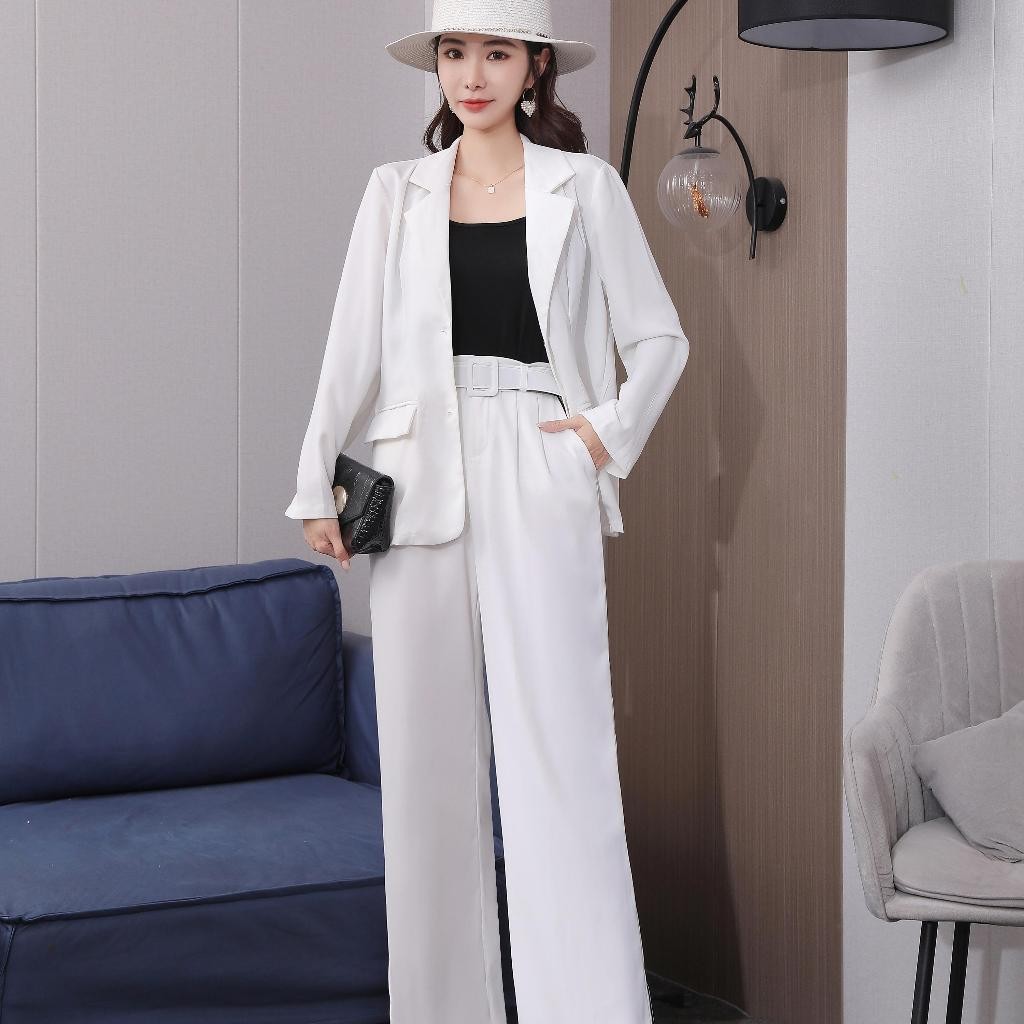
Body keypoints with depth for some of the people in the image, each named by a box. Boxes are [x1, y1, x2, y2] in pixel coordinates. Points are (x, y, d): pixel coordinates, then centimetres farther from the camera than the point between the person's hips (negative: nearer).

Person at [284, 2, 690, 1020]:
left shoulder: (585, 185, 7)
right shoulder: (397, 191, 12)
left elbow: (658, 337, 10)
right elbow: (354, 347, 9)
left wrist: (614, 429, -4)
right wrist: (318, 483, 4)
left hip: (539, 485, -2)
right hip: (422, 481, 2)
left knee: (561, 748, -8)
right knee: (428, 756, 3)